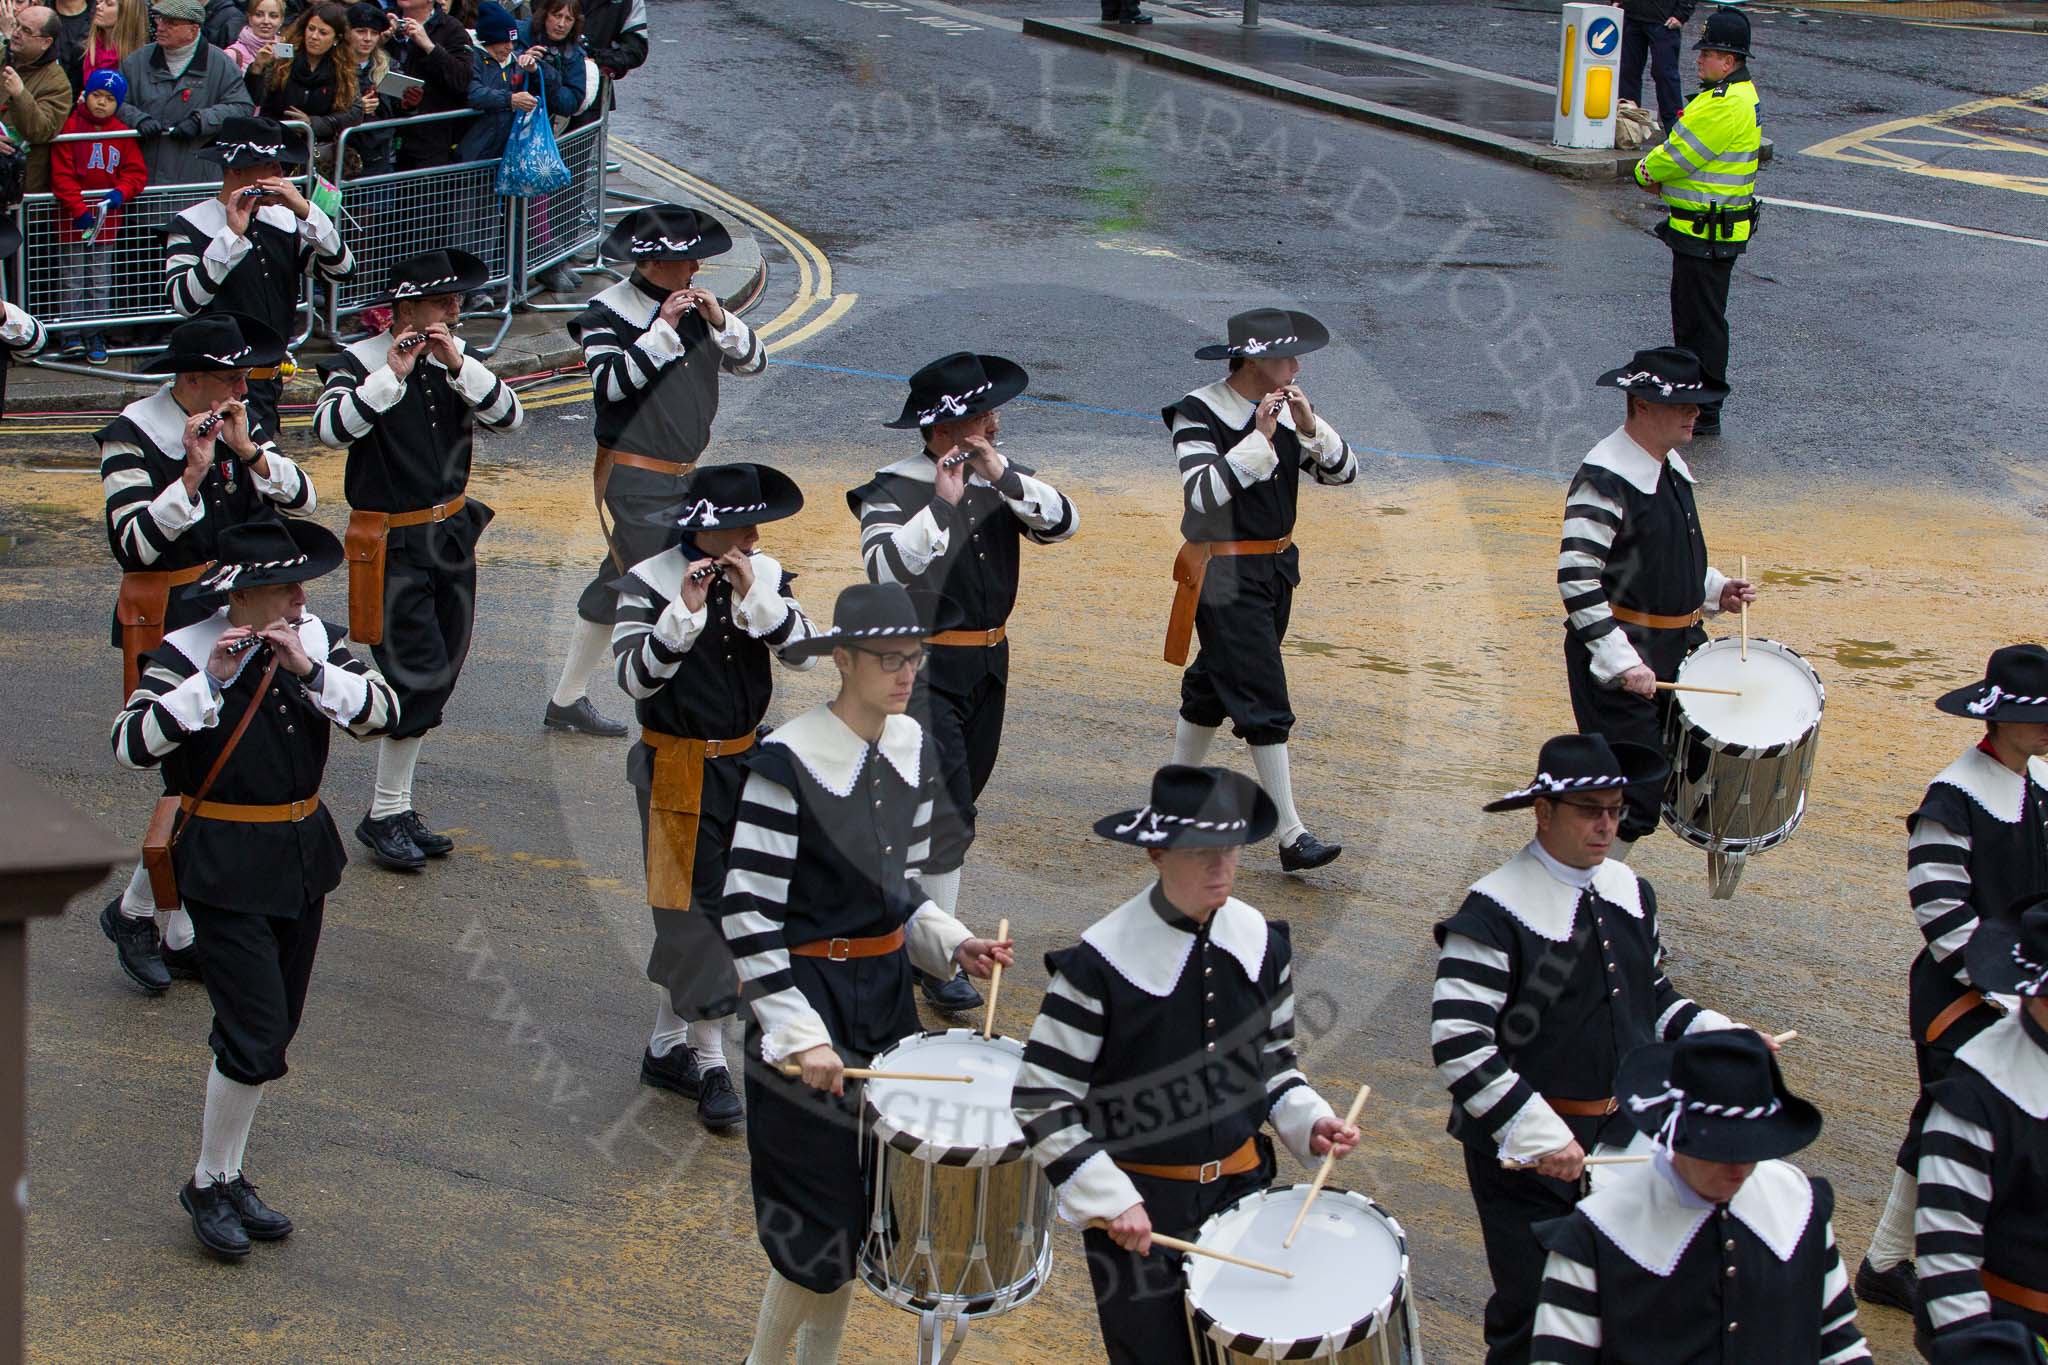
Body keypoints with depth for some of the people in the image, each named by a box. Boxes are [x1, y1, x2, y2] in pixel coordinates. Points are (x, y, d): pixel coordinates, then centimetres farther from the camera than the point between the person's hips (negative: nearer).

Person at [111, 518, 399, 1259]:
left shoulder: (316, 640, 1)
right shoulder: (185, 654, -14)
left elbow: (382, 711, -9)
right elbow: (132, 742, -26)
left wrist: (311, 669, -22)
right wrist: (209, 682, -33)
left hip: (304, 854, 6)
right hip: (227, 870, -6)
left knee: (273, 1029, 13)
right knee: (255, 1037, -11)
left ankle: (229, 1178, 26)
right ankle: (209, 1185, 8)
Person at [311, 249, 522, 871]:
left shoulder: (458, 359, 6)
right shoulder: (361, 363, -12)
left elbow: (510, 417, -6)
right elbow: (331, 426, -29)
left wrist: (459, 366, -17)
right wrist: (392, 375, -31)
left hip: (451, 536, 7)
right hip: (392, 546, -7)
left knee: (437, 679, 9)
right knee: (418, 678, -13)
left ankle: (399, 807, 20)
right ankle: (385, 816, -2)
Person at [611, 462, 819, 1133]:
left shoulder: (765, 575, 0)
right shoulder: (649, 582, -14)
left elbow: (804, 651, -11)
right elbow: (635, 677, -23)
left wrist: (755, 597, -23)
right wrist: (685, 613, -34)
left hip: (745, 763, 5)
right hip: (678, 768, -5)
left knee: (689, 915, 12)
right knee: (696, 911, -5)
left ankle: (667, 1047, 23)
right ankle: (709, 1062, 2)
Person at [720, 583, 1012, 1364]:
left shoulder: (912, 749, 3)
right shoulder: (787, 762, -18)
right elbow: (747, 917, -18)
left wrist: (952, 945, -4)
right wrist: (798, 1033, -23)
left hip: (887, 991, 7)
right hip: (810, 996, -7)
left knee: (862, 1203, 13)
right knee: (821, 1204, -3)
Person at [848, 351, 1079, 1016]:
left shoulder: (999, 480, 5)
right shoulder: (894, 490, -13)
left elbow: (1062, 523, -8)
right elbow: (886, 570, -28)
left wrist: (1005, 476, -20)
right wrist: (942, 505, -31)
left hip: (988, 663, 7)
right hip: (924, 667, -7)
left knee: (952, 805, 16)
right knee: (948, 813, -12)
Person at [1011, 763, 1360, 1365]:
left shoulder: (1261, 943, -2)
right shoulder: (1099, 963, -18)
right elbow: (1041, 1101, -15)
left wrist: (1308, 1121, -5)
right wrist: (1110, 1201, -21)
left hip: (1243, 1186, 5)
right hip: (1136, 1205, -5)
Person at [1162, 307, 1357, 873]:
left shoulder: (1283, 409, 4)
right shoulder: (1199, 413, -15)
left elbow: (1343, 470, 2)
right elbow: (1203, 492, -26)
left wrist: (1310, 427, -15)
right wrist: (1260, 439, -27)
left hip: (1276, 567, 8)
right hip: (1225, 575, -8)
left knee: (1211, 685, 19)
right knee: (1263, 700, -10)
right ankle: (1291, 837, -9)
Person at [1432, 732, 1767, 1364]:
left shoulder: (1630, 892, 6)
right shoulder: (1495, 913, -18)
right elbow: (1457, 1045, -22)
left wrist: (1719, 1035, 1)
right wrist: (1539, 1138, -26)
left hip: (1624, 1137, 7)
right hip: (1526, 1150, -7)